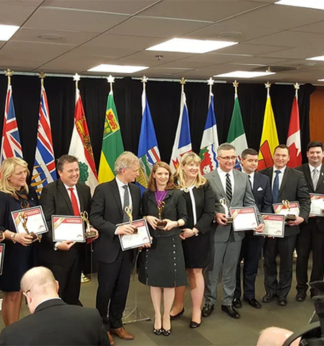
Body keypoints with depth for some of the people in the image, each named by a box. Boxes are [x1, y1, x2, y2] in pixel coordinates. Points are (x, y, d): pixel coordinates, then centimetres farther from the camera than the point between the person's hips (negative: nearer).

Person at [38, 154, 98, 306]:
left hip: (78, 250, 6)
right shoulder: (49, 190, -9)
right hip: (56, 252, -6)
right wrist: (56, 243, -27)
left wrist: (91, 229, -4)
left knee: (73, 296, 15)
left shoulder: (84, 189, 10)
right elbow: (46, 221, -16)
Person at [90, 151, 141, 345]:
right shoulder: (103, 189, -11)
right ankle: (102, 327, 25)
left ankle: (116, 324, 32)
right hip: (109, 248, -5)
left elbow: (138, 217, 12)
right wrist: (116, 229, -26)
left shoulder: (136, 190, 6)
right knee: (106, 290, 7)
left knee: (122, 289, 15)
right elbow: (94, 218, -14)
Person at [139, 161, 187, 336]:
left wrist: (174, 223, -20)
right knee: (154, 280, 9)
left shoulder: (177, 194, -3)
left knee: (169, 281, 5)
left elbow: (184, 217, -1)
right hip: (152, 241, 2)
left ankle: (166, 316, 21)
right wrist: (148, 218, -11)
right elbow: (142, 215, 10)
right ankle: (157, 316, 23)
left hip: (171, 241, -1)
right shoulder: (147, 194, 3)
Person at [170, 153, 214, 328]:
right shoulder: (174, 185, -4)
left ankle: (197, 311, 19)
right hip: (178, 235, 0)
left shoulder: (205, 185, -1)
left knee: (196, 272, 7)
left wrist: (195, 230, -15)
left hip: (199, 235, 0)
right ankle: (178, 306, 30)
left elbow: (209, 212, -6)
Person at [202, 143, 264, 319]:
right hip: (216, 230, -3)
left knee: (230, 268, 14)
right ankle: (209, 302, 26)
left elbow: (250, 203, 4)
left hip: (237, 230, 4)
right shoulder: (207, 178, -7)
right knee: (212, 268, 10)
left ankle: (228, 303, 28)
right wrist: (215, 215, -22)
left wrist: (259, 221, -9)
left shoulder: (243, 177, 5)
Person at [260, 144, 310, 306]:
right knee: (269, 260, 13)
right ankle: (271, 290, 30)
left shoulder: (297, 175, -1)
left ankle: (282, 293, 27)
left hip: (288, 225, -1)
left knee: (286, 261, 11)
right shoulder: (263, 174, 1)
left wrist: (302, 216, -21)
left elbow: (304, 199, -5)